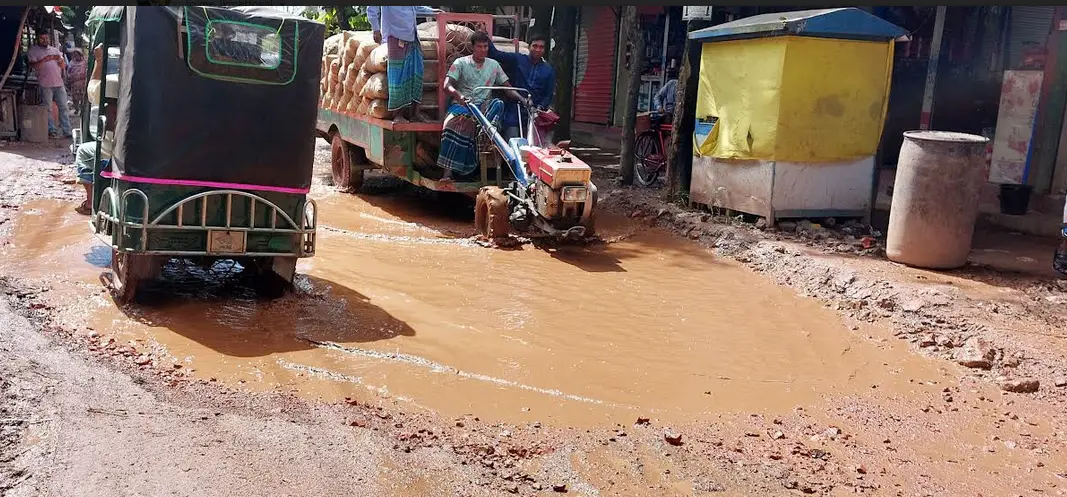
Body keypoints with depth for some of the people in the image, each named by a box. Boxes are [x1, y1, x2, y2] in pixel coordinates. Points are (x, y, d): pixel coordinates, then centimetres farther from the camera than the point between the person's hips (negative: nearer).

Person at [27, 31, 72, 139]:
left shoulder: (55, 50, 17)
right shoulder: (33, 50, 5)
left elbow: (64, 66, 12)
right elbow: (34, 65, -9)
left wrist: (60, 60, -10)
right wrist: (45, 59, -24)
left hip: (59, 84, 4)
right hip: (45, 85, -4)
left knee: (63, 107, 1)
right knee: (47, 109, -2)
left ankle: (67, 131, 1)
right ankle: (51, 130, 2)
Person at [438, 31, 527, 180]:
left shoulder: (494, 65, 13)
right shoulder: (461, 63, 3)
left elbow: (508, 88, 13)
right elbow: (447, 86, -9)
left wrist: (521, 99, -8)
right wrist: (458, 95, -31)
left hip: (483, 106, 3)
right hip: (461, 105, -3)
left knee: (498, 103, -31)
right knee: (452, 124, -36)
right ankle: (448, 170, -38)